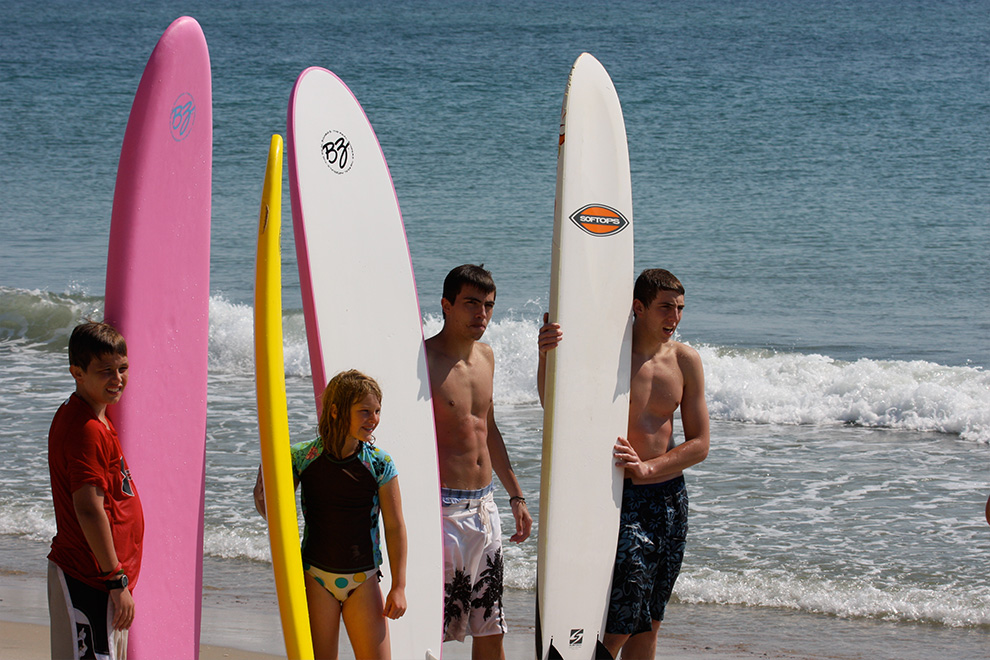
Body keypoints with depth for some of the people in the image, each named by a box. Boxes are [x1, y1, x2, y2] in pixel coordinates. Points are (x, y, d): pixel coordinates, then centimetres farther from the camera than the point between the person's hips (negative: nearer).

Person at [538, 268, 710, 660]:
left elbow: (699, 445, 4)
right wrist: (546, 356, -35)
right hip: (619, 496, -5)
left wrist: (647, 467, -13)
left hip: (668, 494, 5)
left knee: (648, 625, 10)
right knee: (620, 622, -14)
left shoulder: (685, 361, 3)